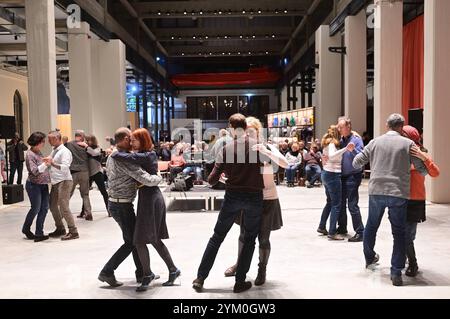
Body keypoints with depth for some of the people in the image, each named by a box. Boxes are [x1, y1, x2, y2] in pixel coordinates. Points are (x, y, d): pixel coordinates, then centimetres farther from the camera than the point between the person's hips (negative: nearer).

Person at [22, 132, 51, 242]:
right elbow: (34, 171, -22)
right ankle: (26, 229, 25)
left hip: (43, 184, 8)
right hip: (34, 185, -8)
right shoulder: (30, 155, -14)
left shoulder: (38, 152, 10)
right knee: (36, 208, 1)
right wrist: (45, 164, -32)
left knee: (44, 208, 3)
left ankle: (39, 233, 9)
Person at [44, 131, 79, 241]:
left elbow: (65, 167, -24)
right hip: (55, 182, 10)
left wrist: (53, 163, -35)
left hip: (64, 182, -9)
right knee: (52, 206, 14)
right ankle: (60, 229, 27)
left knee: (64, 207, -11)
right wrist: (47, 162, 5)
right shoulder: (54, 151, 14)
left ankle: (73, 232, -4)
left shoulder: (64, 151, -13)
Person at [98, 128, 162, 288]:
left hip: (114, 202, 10)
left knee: (136, 237, 16)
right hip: (122, 206, -10)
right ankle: (107, 272, 9)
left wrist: (136, 183, 9)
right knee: (131, 241, 3)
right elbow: (148, 180, -25)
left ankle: (142, 273, 24)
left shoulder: (111, 157, 9)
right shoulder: (124, 159, -22)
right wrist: (159, 177, -5)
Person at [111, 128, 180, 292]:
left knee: (140, 240, -2)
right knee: (155, 239, 15)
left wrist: (113, 154, -8)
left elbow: (127, 157, -27)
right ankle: (173, 270, 22)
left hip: (150, 200, -10)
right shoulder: (149, 155, 13)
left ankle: (148, 275, 12)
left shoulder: (147, 156, -16)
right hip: (152, 198, 10)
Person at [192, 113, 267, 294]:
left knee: (217, 237, 13)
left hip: (233, 196, 1)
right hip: (254, 197, 0)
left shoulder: (226, 149, -4)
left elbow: (212, 180, -3)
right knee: (249, 240, 14)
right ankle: (240, 282, 16)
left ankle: (200, 278, 16)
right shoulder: (258, 146, -4)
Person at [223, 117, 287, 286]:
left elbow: (285, 163, -22)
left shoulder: (268, 148, -7)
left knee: (263, 238, 4)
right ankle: (240, 263, 35)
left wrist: (266, 152, -34)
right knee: (244, 235, 13)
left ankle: (262, 269, 24)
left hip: (267, 199, -2)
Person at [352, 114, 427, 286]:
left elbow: (356, 163, 6)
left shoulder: (375, 142, 3)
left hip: (376, 191, 2)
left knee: (371, 226, 21)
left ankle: (369, 259, 39)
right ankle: (396, 272, 6)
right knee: (399, 232, 8)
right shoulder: (408, 144, -2)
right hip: (399, 193, -2)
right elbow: (422, 169, 1)